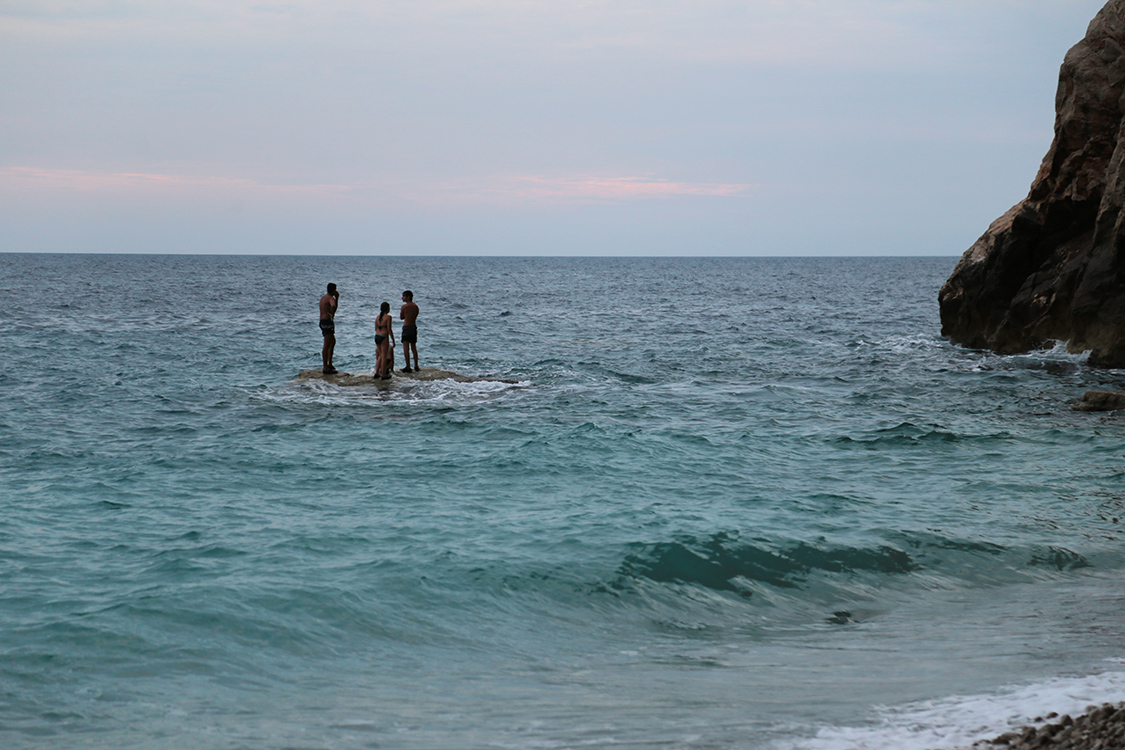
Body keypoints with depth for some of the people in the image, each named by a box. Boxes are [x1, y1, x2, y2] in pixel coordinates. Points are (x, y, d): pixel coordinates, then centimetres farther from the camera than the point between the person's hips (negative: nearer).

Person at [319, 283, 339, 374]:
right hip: (328, 322, -10)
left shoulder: (323, 298, 18)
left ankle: (329, 364, 25)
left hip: (322, 322, 10)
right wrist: (332, 315, -20)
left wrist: (337, 298, 22)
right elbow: (333, 306, -37)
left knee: (333, 342, 23)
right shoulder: (330, 298, -12)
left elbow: (335, 307, 31)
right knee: (327, 345, -9)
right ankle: (326, 368, -9)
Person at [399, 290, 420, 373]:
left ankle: (408, 367, -11)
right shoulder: (416, 307, 8)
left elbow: (401, 317, 1)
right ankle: (416, 366, 20)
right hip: (414, 327, 7)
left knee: (406, 347, -5)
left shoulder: (404, 306, -10)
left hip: (406, 327, -7)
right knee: (414, 347, 17)